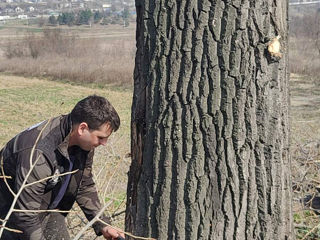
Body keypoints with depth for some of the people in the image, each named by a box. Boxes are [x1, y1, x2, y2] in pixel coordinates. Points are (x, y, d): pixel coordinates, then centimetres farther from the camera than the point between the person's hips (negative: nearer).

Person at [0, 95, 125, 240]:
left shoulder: (84, 142, -12)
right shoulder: (37, 153, -38)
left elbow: (84, 186, 4)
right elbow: (25, 215, -35)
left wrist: (102, 225, -1)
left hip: (50, 210, 8)